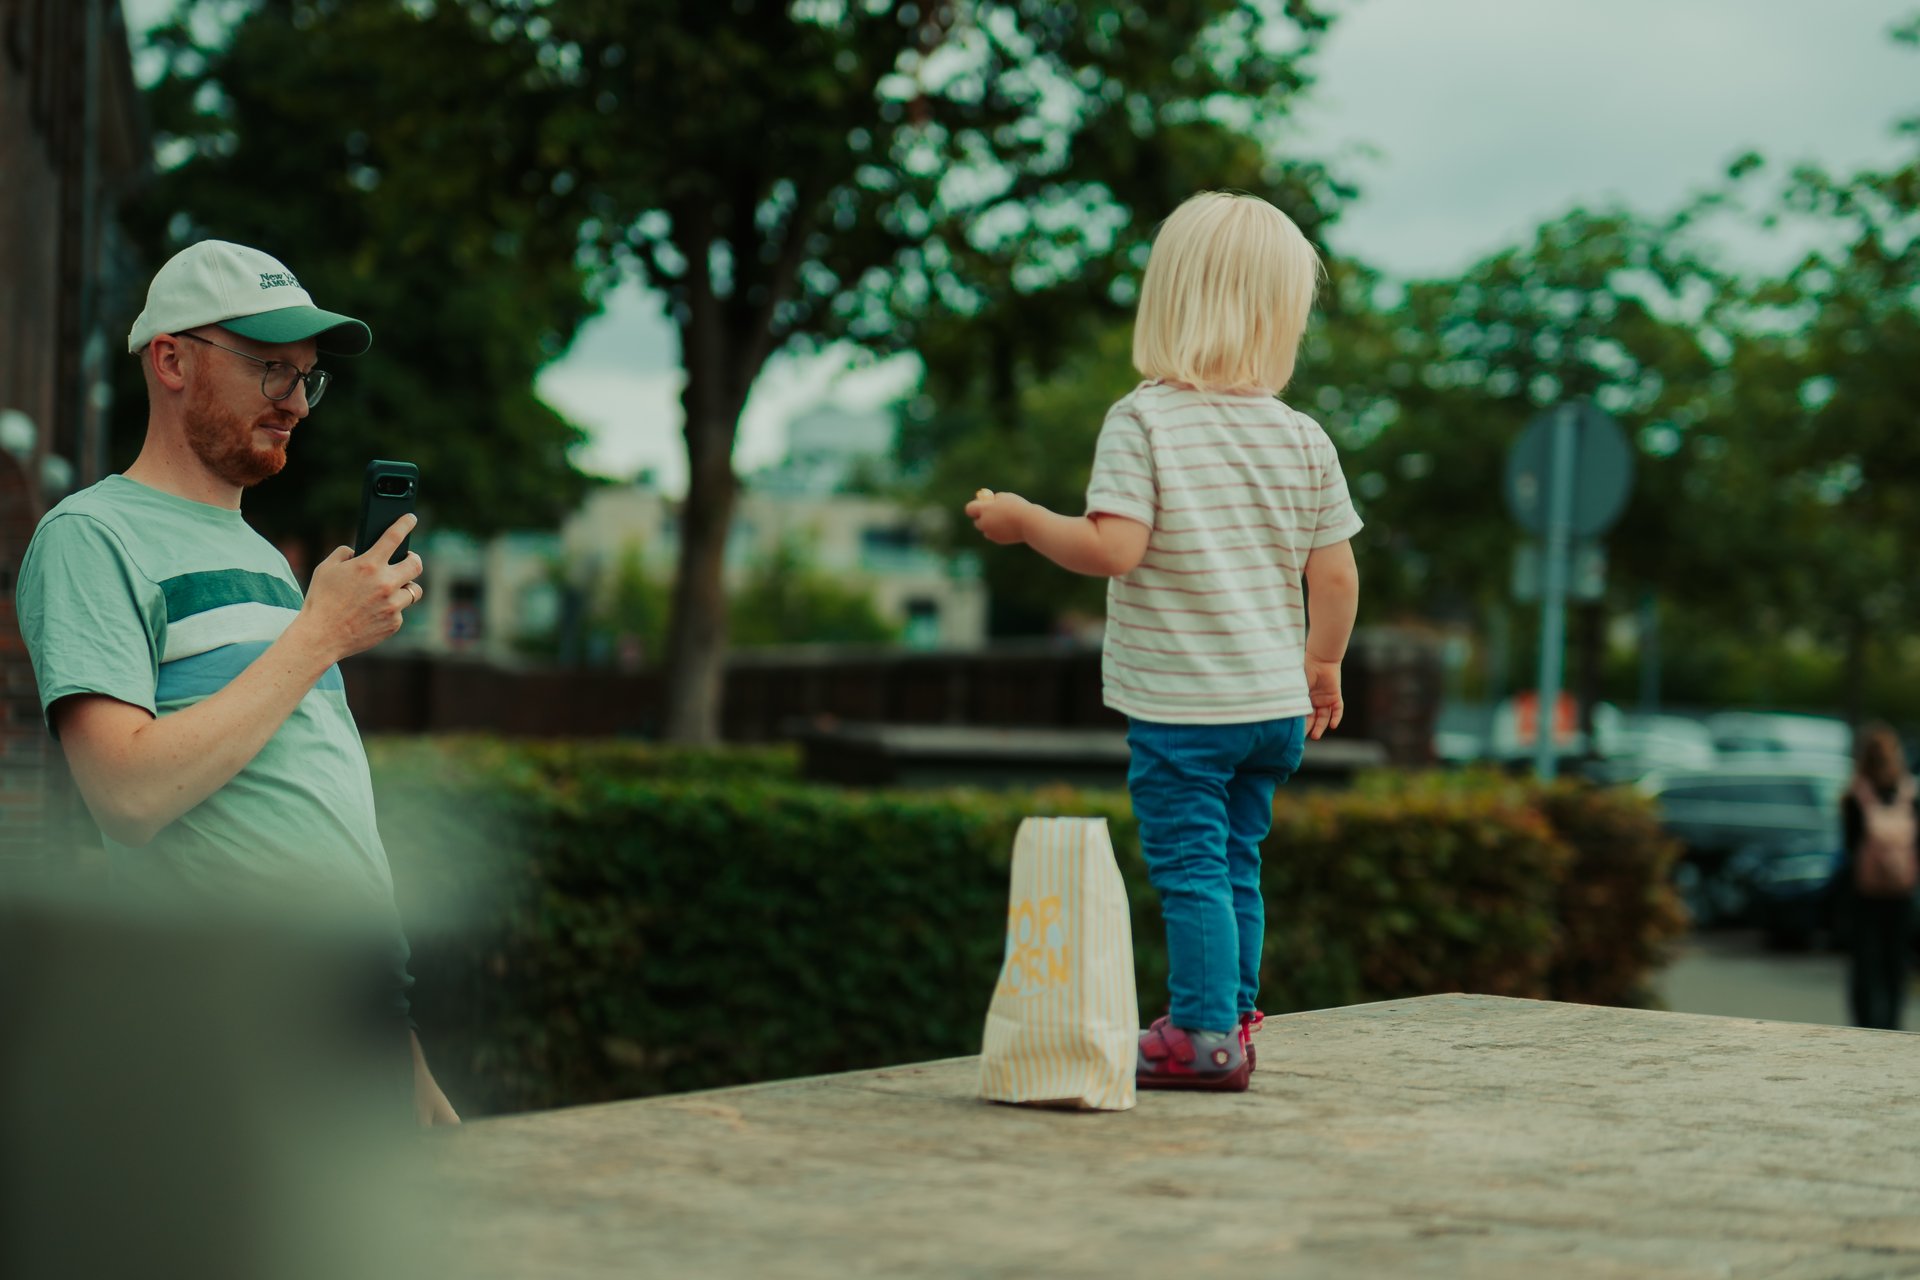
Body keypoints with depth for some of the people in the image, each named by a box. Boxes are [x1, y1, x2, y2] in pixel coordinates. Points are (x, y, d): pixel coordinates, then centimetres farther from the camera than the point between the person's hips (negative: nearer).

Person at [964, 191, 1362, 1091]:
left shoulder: (1141, 422, -12)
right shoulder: (1304, 438, 1)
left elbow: (1113, 548, -22)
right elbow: (1335, 574, 2)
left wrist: (1024, 520, -6)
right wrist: (1324, 663, 18)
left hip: (1179, 704, -5)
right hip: (1275, 701, 5)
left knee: (1189, 865, -1)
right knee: (1237, 862, 17)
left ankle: (1206, 1036, -1)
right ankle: (1233, 1018, 23)